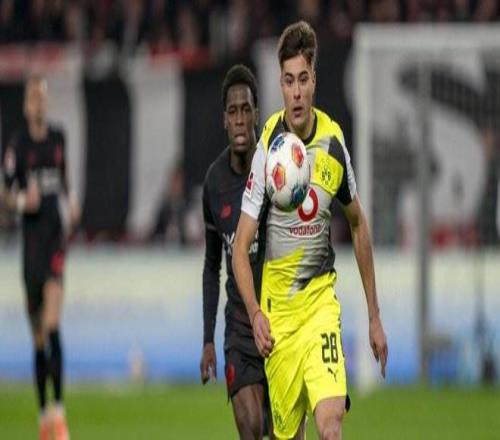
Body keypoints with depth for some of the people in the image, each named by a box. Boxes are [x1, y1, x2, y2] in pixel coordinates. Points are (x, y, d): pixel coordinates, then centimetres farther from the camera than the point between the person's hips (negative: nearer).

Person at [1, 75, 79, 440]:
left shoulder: (58, 138, 8)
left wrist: (71, 199, 5)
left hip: (56, 233, 1)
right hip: (30, 235, -1)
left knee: (53, 324, -16)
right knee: (38, 334, 6)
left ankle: (59, 410, -20)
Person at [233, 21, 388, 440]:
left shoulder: (334, 142, -3)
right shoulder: (268, 147, -9)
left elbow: (359, 225, 13)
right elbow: (241, 248, -6)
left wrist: (374, 316, 15)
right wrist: (255, 313, -22)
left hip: (322, 301, 1)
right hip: (278, 310, -1)